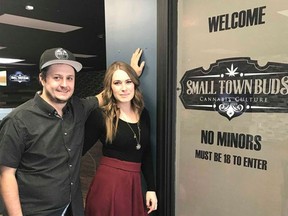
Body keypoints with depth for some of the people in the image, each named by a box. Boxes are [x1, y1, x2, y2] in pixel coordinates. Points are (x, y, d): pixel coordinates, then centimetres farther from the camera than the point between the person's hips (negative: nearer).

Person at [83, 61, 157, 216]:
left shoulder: (143, 114, 4)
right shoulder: (100, 115, -11)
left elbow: (146, 154, 10)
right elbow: (79, 149, -5)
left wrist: (151, 188, 9)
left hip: (134, 184, 5)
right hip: (108, 183, -4)